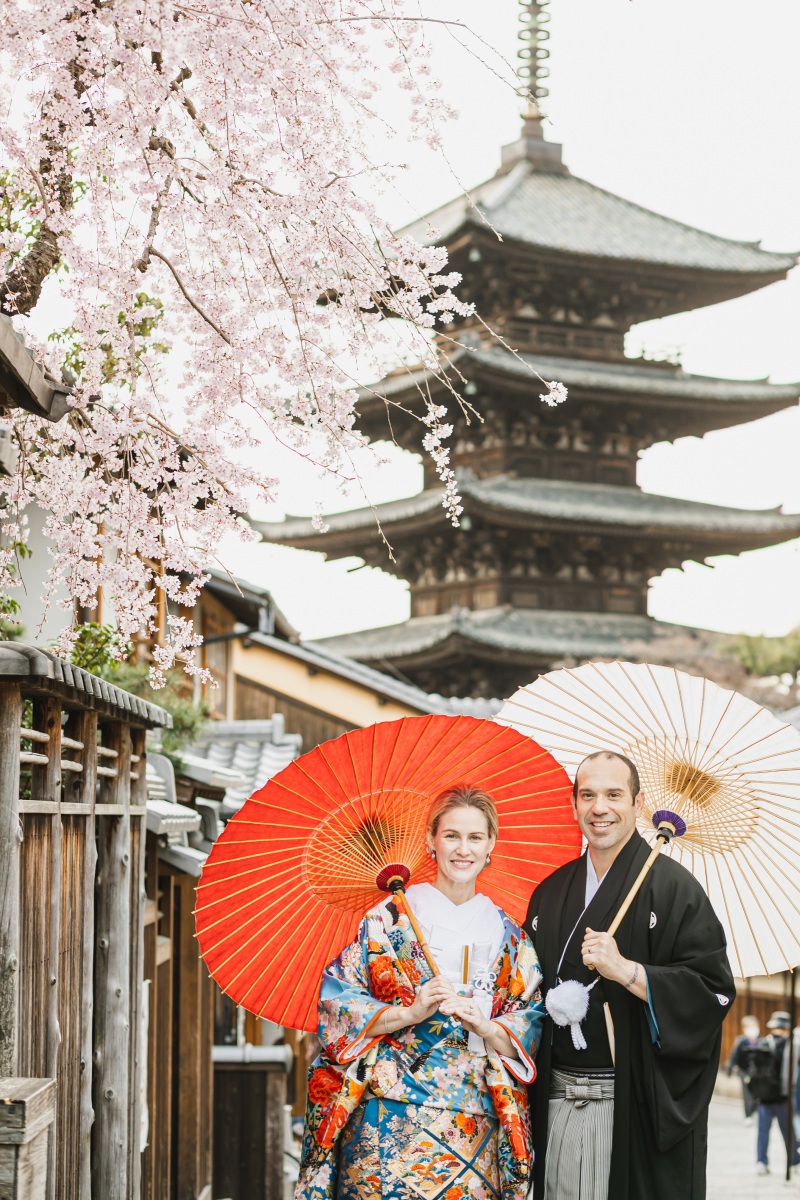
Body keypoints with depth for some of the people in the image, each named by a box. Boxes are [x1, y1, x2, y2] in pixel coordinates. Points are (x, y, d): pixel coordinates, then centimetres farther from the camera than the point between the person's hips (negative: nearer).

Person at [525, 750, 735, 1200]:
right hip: (558, 1094, 5)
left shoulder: (673, 887, -4)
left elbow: (715, 990, -12)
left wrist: (625, 970, -19)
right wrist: (552, 1003, 2)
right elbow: (531, 990, 23)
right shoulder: (551, 893, 13)